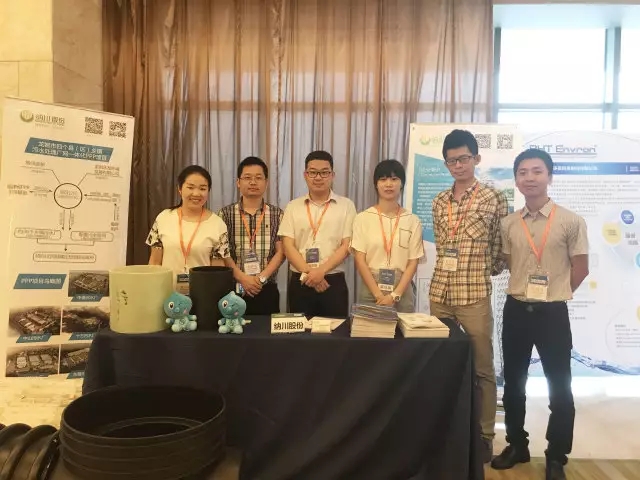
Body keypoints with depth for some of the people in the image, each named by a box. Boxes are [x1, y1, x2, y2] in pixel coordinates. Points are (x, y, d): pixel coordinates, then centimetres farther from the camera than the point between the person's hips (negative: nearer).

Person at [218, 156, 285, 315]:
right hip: (233, 289, 0)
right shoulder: (226, 213, 3)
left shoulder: (277, 214, 4)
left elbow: (281, 252, 0)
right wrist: (243, 278, -13)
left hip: (267, 290, 1)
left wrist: (261, 277, -12)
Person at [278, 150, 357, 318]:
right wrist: (308, 273, -13)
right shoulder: (293, 207, 5)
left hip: (334, 281, -1)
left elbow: (347, 246, -4)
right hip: (300, 282, 1)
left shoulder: (346, 205, 2)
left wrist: (321, 271, -16)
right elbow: (288, 246, -1)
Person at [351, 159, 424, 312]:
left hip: (403, 292, 1)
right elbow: (360, 260, -4)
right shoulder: (363, 218, 0)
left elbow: (413, 263, 0)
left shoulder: (413, 221, 3)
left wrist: (395, 295, -11)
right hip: (370, 290, 0)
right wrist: (379, 295, -12)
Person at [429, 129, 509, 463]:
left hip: (475, 295, -4)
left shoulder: (494, 198, -3)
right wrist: (454, 270, 9)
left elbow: (502, 249, 2)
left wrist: (480, 271, 8)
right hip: (439, 293, 5)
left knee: (482, 368, 6)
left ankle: (485, 434, 20)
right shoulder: (439, 202, 10)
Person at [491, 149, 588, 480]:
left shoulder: (570, 222, -7)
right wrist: (526, 292, 6)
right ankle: (517, 445, 31)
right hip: (516, 310, 4)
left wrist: (553, 293, 3)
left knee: (559, 387, 6)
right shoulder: (508, 224, 2)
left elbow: (580, 268, -1)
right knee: (513, 383, 13)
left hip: (552, 313, -3)